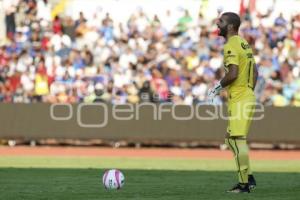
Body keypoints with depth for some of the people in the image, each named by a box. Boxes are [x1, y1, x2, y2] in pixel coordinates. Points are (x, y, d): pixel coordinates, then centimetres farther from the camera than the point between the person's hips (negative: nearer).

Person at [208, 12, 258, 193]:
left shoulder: (231, 46, -13)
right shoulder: (244, 44, 16)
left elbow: (233, 73, -22)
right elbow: (255, 72, 20)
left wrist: (218, 87, -8)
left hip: (239, 100, -10)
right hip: (248, 96, 10)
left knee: (238, 140, -8)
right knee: (232, 139, 17)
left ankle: (245, 184, -6)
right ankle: (249, 178, 17)